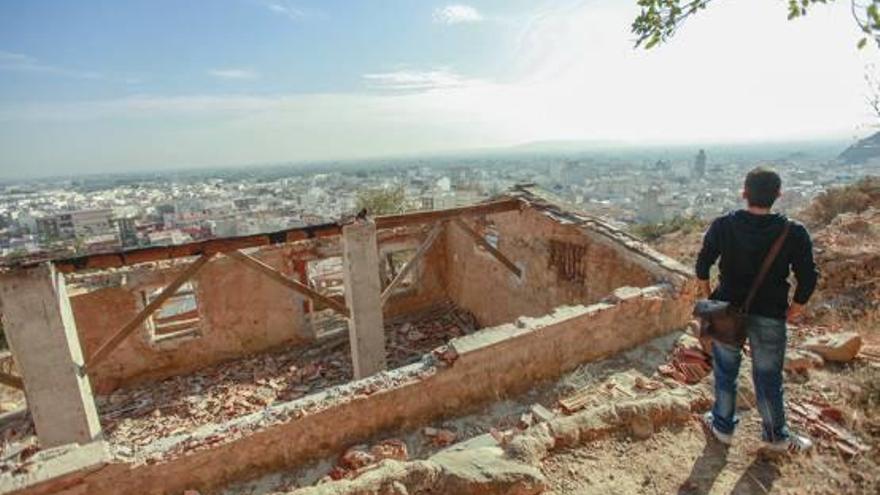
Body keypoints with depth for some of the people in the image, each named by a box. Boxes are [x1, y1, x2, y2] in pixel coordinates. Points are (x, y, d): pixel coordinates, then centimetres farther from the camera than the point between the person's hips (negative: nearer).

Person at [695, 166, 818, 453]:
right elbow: (808, 278, -7)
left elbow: (702, 266, -4)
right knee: (768, 377, 16)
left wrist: (707, 296, 11)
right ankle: (775, 435, 35)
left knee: (725, 371, 17)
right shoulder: (794, 233, -12)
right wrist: (797, 307, 10)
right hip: (769, 316, 0)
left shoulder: (723, 226, -10)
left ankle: (723, 426, 32)